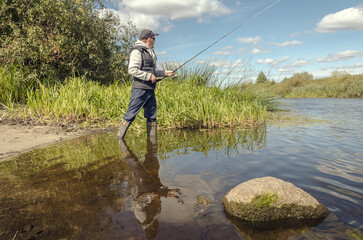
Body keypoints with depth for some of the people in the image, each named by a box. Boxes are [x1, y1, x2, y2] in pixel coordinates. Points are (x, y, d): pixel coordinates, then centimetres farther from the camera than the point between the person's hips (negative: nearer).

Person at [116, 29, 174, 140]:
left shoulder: (150, 52, 21)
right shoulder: (137, 51, -8)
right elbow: (132, 70, -18)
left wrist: (164, 73, 22)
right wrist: (149, 76, -17)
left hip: (150, 89, 9)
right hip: (140, 89, -9)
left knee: (152, 115, 9)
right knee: (131, 114, -8)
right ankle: (119, 138, 1)